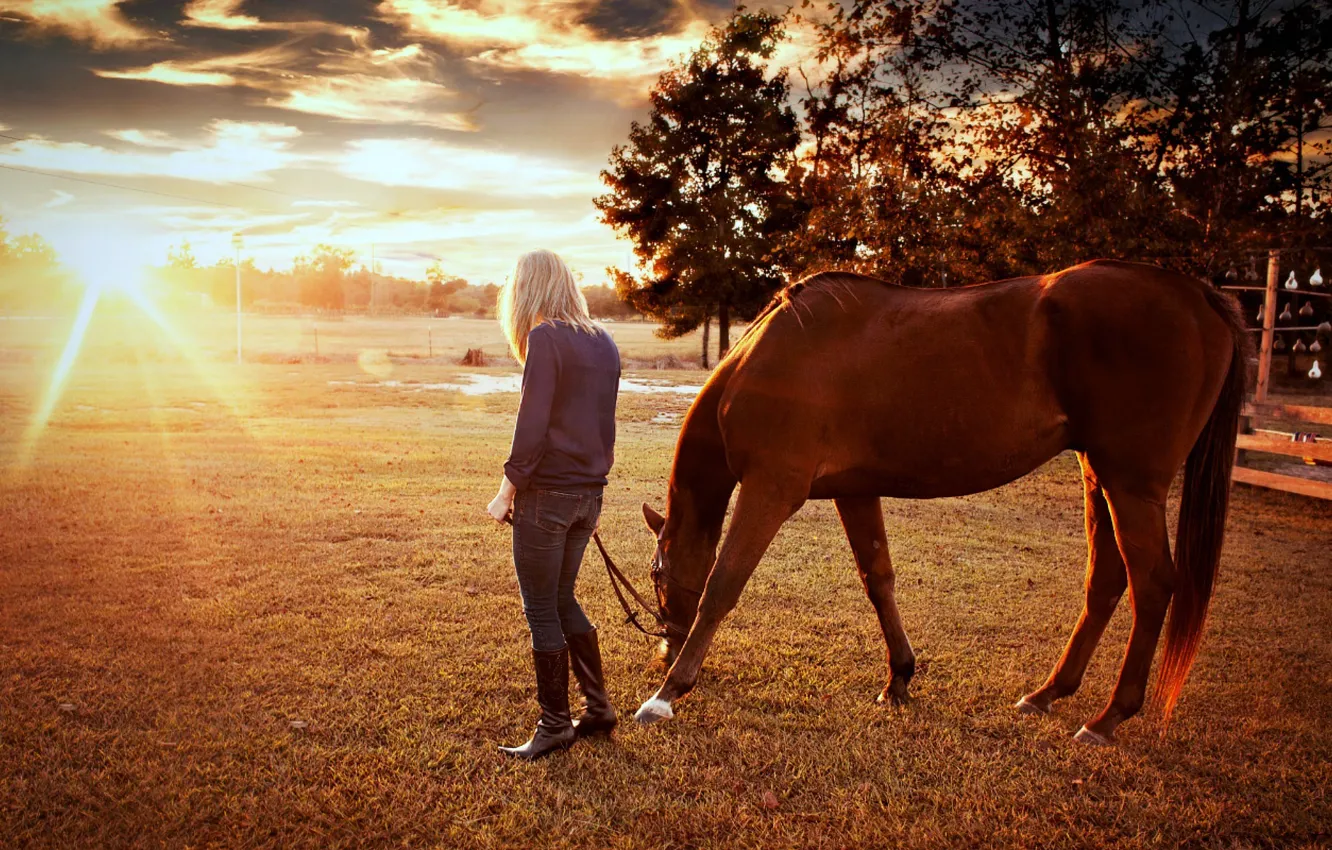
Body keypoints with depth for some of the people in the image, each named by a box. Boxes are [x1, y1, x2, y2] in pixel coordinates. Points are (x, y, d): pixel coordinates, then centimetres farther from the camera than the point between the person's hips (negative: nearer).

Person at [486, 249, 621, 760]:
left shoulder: (545, 338, -12)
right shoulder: (603, 342, 11)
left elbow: (532, 425, -17)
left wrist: (508, 489, -9)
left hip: (547, 489, -8)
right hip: (589, 492, 8)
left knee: (542, 611, 4)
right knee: (563, 601, 20)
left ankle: (555, 726, 14)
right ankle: (598, 708, 26)